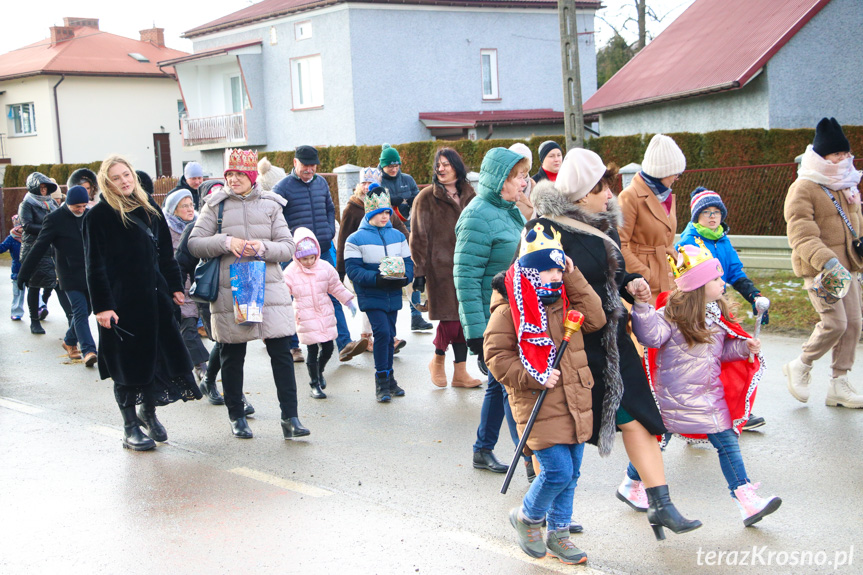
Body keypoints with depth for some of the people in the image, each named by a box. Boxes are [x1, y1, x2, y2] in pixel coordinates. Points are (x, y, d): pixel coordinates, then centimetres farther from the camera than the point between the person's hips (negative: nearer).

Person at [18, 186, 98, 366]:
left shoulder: (89, 215, 7)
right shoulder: (55, 219, -7)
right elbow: (39, 248, -6)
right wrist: (24, 274, -6)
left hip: (90, 274, 5)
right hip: (70, 275, -5)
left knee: (84, 311, 10)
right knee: (80, 311, -12)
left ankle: (69, 341, 31)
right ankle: (88, 351, -16)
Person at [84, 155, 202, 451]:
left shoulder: (149, 208, 11)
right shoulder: (99, 216, -6)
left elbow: (166, 251, 17)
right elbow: (95, 265, -9)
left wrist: (174, 286, 13)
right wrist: (102, 305, -14)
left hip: (154, 296, 5)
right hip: (122, 301, -5)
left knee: (157, 356, 8)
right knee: (128, 364, 1)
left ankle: (149, 412, 28)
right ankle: (130, 428, 12)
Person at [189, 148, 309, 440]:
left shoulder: (270, 205, 8)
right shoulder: (216, 204, 5)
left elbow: (288, 247, 4)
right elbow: (194, 244, -1)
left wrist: (263, 247, -15)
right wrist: (225, 242, -16)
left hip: (269, 288, 1)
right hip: (229, 291, -1)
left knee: (281, 352, -4)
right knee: (232, 356, 7)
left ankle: (290, 417, 1)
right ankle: (236, 417, 21)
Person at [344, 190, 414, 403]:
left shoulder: (398, 236, 10)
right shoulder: (356, 239, -4)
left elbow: (408, 262, 10)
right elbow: (353, 269, -11)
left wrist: (404, 278, -12)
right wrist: (377, 279, -24)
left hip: (393, 295, 5)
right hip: (371, 296, -5)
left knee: (389, 335, 11)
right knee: (382, 332, -16)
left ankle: (388, 379, 23)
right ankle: (382, 380, -6)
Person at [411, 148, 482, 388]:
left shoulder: (470, 196, 12)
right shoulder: (427, 198, -2)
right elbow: (418, 237, -2)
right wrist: (419, 271, -7)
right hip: (441, 267, -4)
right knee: (450, 319, -7)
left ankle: (460, 372, 13)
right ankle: (438, 360, 20)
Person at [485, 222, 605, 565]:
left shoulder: (564, 301, 12)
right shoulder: (509, 310, -9)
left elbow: (595, 318, 0)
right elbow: (495, 355, -10)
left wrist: (572, 277, -2)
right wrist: (534, 377, -18)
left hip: (573, 402, 7)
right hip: (539, 405, -7)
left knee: (570, 473, 11)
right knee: (557, 470, -13)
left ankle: (557, 533, 27)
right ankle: (527, 517, 14)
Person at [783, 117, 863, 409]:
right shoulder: (803, 188, -13)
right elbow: (802, 237, -22)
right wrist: (827, 261, -34)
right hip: (818, 269, -8)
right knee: (834, 323, -15)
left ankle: (839, 384, 16)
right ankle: (800, 367, 9)